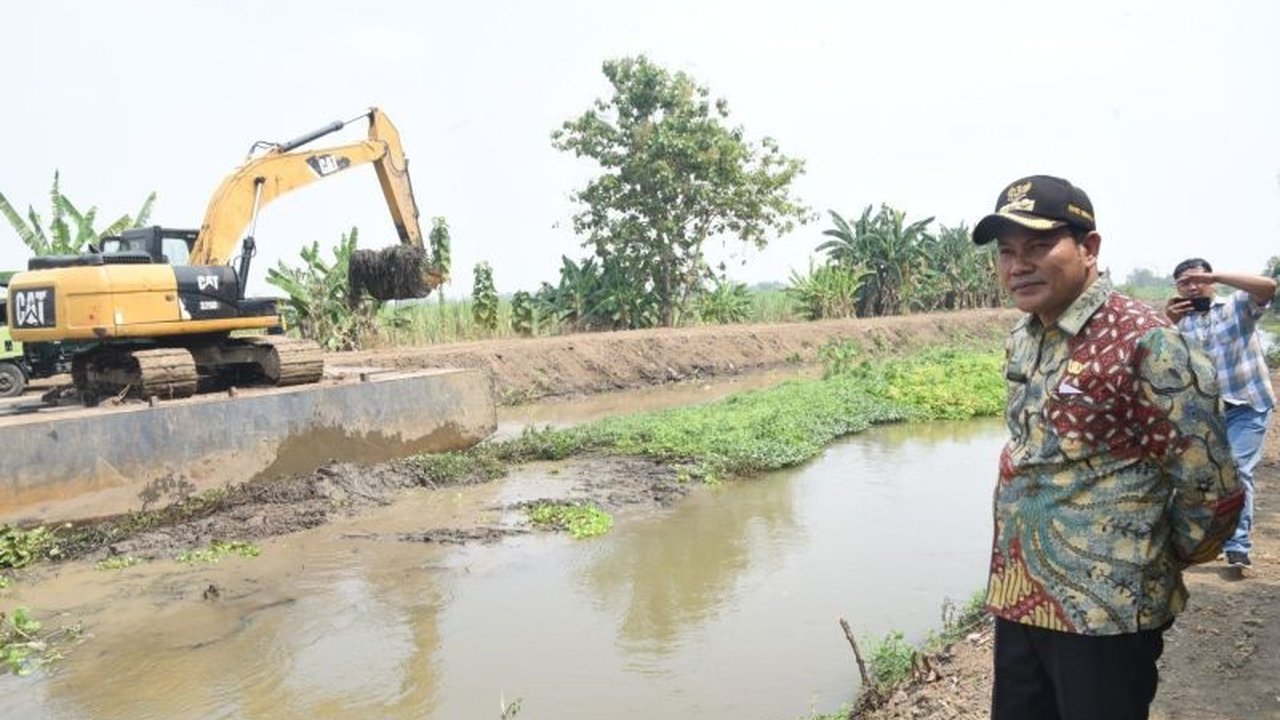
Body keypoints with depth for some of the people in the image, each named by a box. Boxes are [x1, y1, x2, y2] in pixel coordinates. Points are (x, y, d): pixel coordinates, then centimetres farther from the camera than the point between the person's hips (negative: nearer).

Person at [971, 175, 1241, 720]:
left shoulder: (1145, 341, -17)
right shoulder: (1020, 340, 6)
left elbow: (1211, 490, -15)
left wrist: (1152, 564, 0)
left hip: (1104, 610, -7)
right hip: (1017, 597, 7)